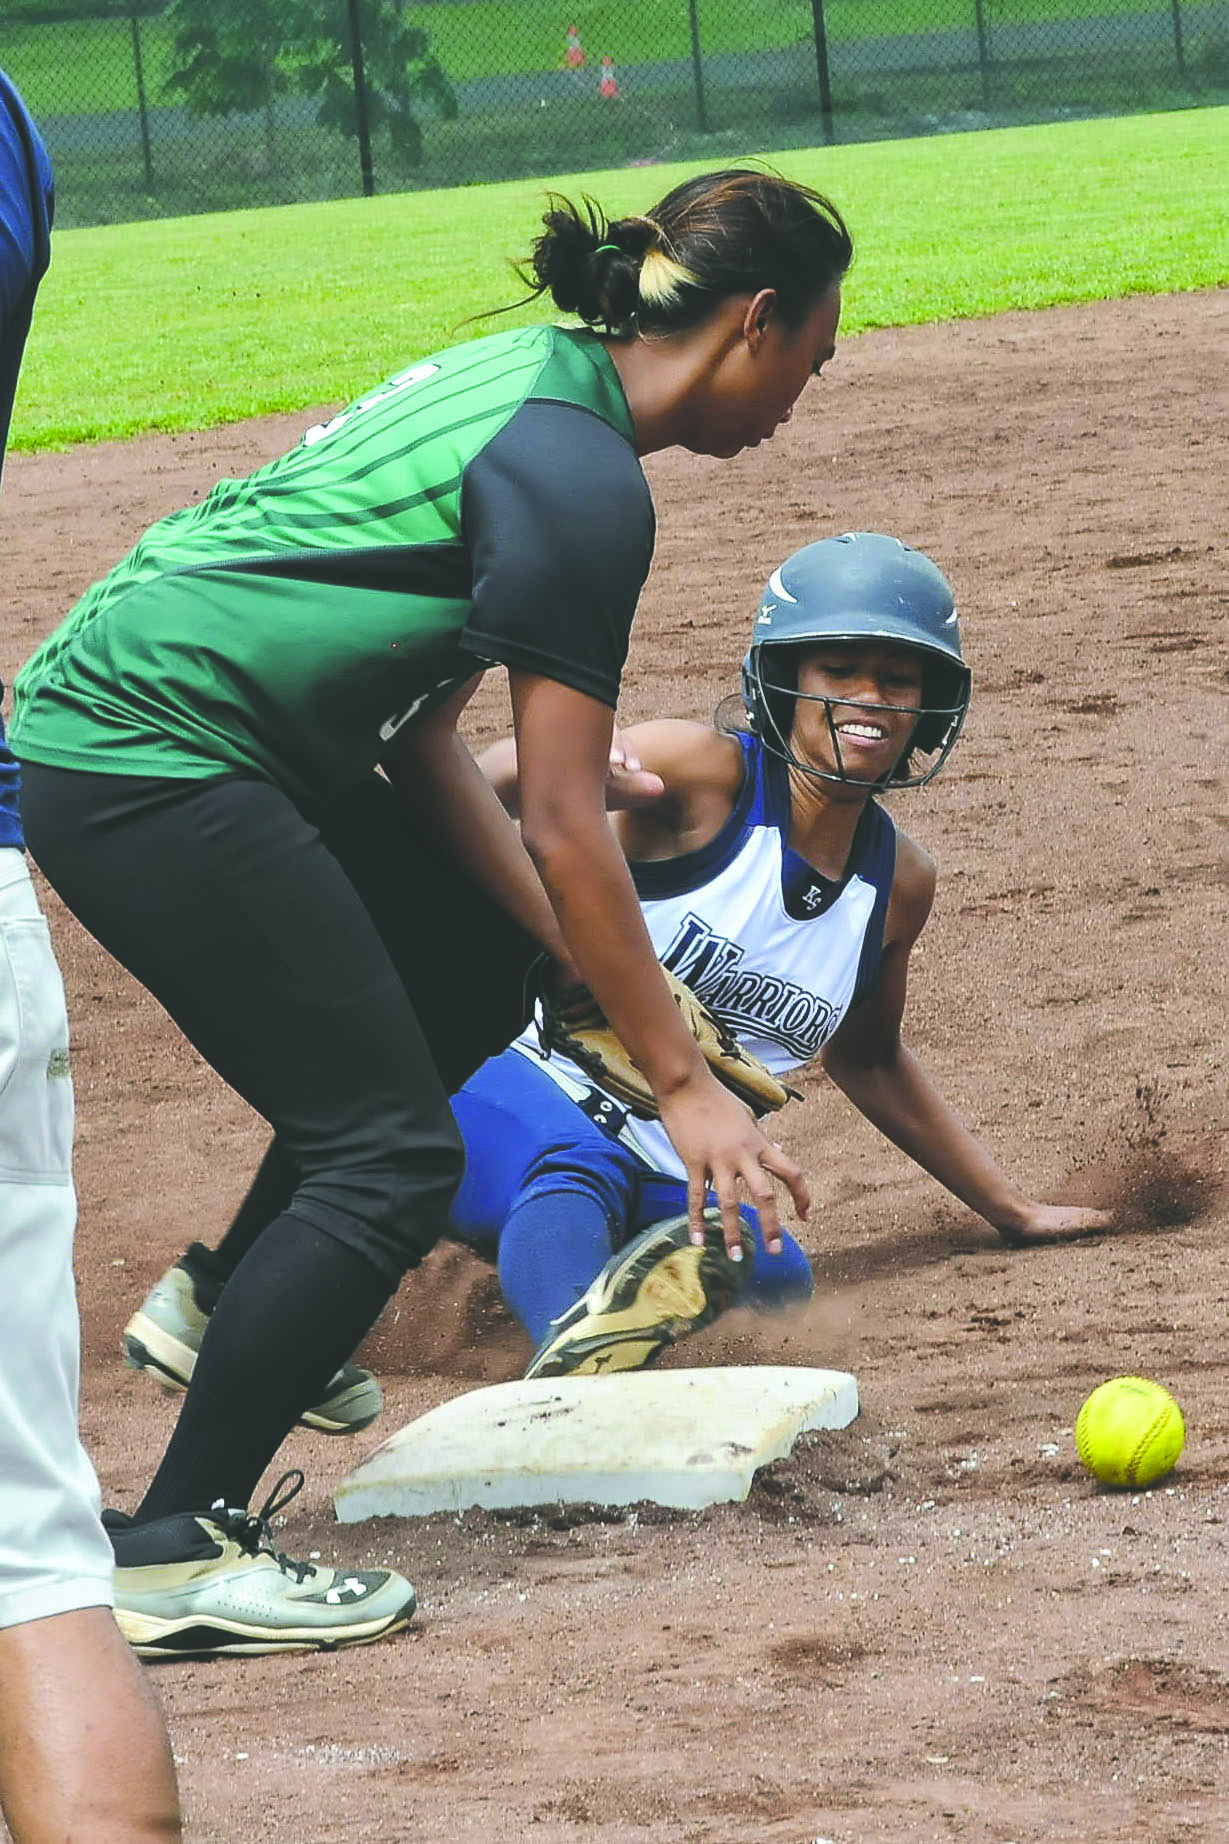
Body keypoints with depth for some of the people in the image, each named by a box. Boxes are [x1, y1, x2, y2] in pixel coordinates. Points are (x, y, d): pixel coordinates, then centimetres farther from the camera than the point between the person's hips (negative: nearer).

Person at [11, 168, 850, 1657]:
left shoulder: (530, 380, 14)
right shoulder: (579, 474, -15)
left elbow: (419, 734, 14)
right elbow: (562, 824, -16)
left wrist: (585, 961, 10)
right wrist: (679, 1082, -11)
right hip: (145, 767, -10)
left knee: (476, 975, 20)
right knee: (391, 1152, -7)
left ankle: (236, 1304, 29)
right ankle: (173, 1554, -6)